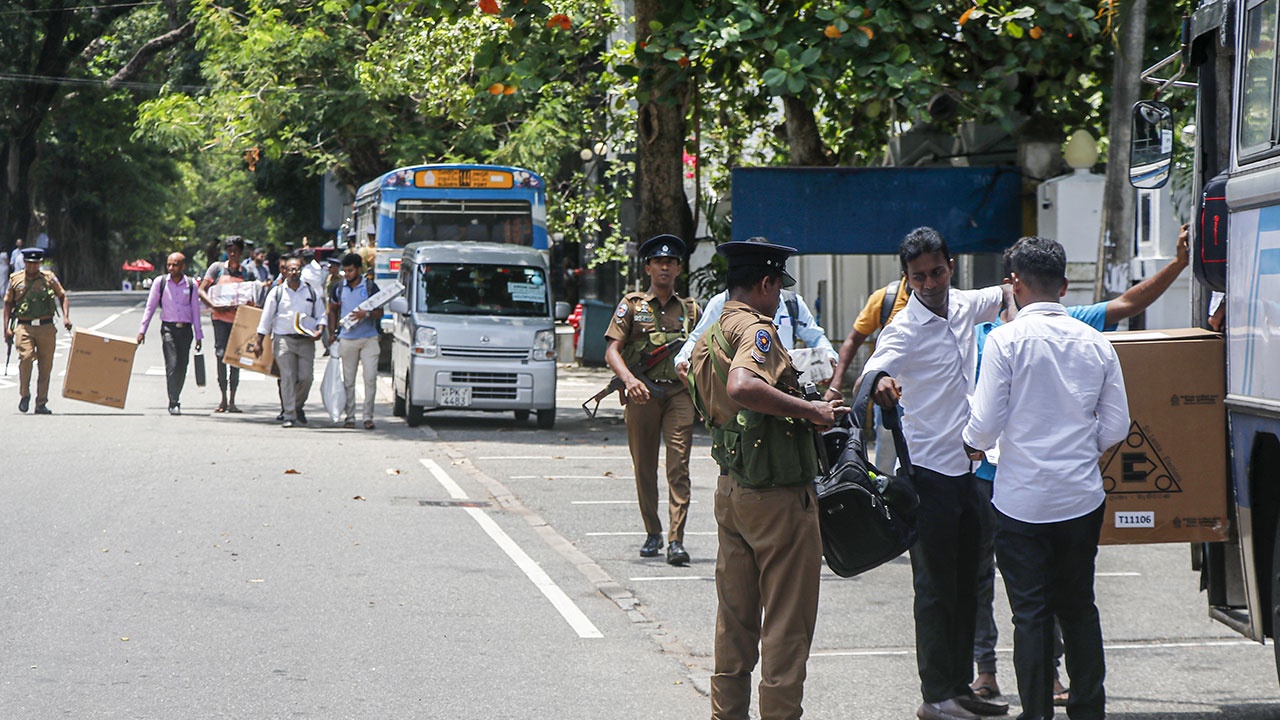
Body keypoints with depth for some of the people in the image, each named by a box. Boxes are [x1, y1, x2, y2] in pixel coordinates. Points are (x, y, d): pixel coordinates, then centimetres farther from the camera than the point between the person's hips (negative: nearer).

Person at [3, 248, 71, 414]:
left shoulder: (49, 278, 7)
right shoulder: (15, 280, 8)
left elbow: (63, 297, 13)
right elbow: (8, 304, 12)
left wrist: (66, 317, -2)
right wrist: (7, 328, 4)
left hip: (46, 327, 1)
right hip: (24, 327, -1)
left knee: (46, 366, 1)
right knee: (26, 357, -21)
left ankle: (41, 404, 10)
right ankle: (24, 396, -3)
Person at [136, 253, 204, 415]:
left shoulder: (191, 285, 4)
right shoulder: (160, 282, 1)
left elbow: (195, 310, 9)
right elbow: (150, 307, 5)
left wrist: (199, 335, 9)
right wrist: (142, 330, 0)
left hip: (186, 329, 2)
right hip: (168, 327, -2)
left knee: (182, 367, 5)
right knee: (172, 365, -14)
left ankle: (175, 400, 19)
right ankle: (174, 403, -15)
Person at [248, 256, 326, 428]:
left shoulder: (312, 293, 12)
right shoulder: (277, 292, 7)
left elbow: (321, 316, 15)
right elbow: (266, 318, 7)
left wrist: (319, 330, -6)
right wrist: (258, 342, 3)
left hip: (306, 341, 2)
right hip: (283, 339, -2)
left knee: (306, 377, -4)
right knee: (287, 377, -9)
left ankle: (298, 406, 23)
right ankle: (289, 415, -6)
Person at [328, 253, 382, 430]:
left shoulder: (370, 287, 0)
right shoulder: (338, 288, 8)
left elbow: (380, 312, -1)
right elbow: (333, 311, 19)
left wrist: (366, 314, -20)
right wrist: (333, 332, 9)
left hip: (369, 339, -2)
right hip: (347, 340, 2)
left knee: (370, 378, -7)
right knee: (348, 380, 4)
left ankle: (368, 417, -1)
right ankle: (350, 417, 10)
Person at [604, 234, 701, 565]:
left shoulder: (690, 309, 15)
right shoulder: (632, 305, 9)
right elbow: (612, 350, 1)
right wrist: (629, 379, -17)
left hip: (679, 393, 0)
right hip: (642, 394, 0)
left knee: (679, 467, -11)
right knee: (644, 468, 5)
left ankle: (676, 540, -17)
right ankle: (652, 534, 19)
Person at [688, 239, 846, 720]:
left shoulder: (709, 338, 13)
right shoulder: (755, 329, -16)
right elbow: (742, 387, -35)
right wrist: (809, 410, -28)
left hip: (731, 492, 9)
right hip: (778, 498, -9)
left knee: (735, 618, 16)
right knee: (787, 622, -1)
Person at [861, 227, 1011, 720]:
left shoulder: (964, 306, 6)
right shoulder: (905, 328, -13)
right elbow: (870, 374, -29)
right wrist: (880, 383, -53)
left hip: (969, 466, 7)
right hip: (930, 471, -7)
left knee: (967, 585, 12)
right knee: (935, 588, -3)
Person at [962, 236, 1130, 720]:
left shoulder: (1006, 339, -11)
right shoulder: (1096, 344, 1)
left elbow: (985, 424, -12)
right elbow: (1116, 429, 5)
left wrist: (972, 445, 10)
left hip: (1022, 501, -4)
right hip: (1082, 498, 4)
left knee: (1031, 611, 2)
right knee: (1079, 607, 16)